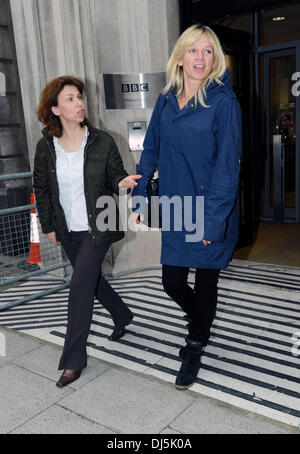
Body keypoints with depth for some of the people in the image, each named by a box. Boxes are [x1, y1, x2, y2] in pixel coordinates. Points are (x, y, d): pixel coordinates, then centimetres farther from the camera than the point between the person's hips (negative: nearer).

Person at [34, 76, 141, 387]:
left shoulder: (102, 141, -8)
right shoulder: (46, 147, -3)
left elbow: (115, 176, 1)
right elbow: (41, 189, 6)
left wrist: (122, 182, -23)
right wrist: (48, 226, 7)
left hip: (97, 228, -4)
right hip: (68, 231, 4)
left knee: (80, 285, -8)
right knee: (92, 280, 18)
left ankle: (73, 359, 5)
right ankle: (122, 317, 47)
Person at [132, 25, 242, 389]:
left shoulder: (223, 102, -11)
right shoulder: (166, 102, 6)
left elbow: (228, 165, -15)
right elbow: (150, 151, 12)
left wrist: (214, 219, -19)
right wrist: (139, 198, 8)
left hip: (209, 213, -4)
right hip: (175, 210, 5)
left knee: (205, 281, 10)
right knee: (172, 282, 9)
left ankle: (195, 349, 33)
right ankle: (199, 319, 44)